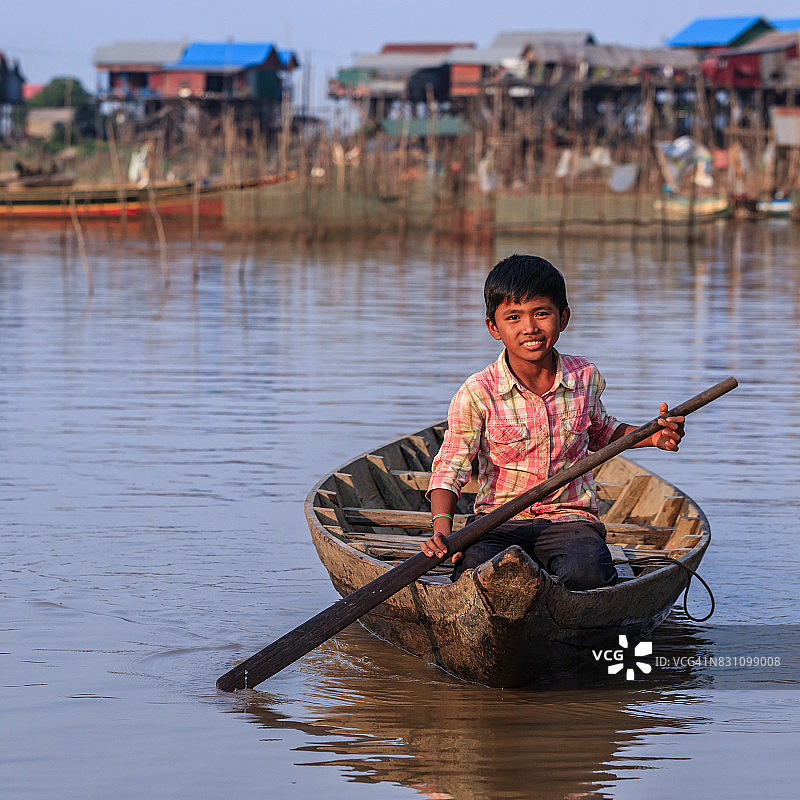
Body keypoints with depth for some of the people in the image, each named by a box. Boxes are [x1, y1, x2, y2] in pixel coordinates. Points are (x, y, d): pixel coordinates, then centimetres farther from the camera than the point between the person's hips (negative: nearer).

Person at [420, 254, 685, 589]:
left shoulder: (585, 377, 4)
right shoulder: (476, 394, -8)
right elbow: (450, 469, -9)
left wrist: (651, 436, 9)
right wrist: (442, 529, -26)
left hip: (570, 518, 2)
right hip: (499, 522, -1)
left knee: (585, 574, -33)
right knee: (476, 567, -35)